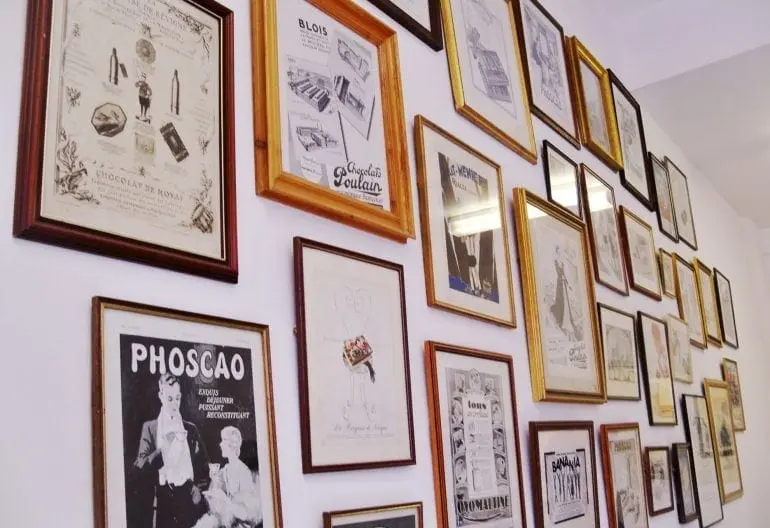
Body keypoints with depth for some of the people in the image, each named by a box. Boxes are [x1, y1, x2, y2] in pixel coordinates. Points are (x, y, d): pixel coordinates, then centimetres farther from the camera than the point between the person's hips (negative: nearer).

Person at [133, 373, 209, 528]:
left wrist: (199, 487, 0)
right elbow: (140, 465, -2)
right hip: (162, 496, -2)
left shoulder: (191, 428, 14)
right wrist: (163, 447, -15)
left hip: (188, 495, 2)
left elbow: (203, 463, 16)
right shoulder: (149, 427, 8)